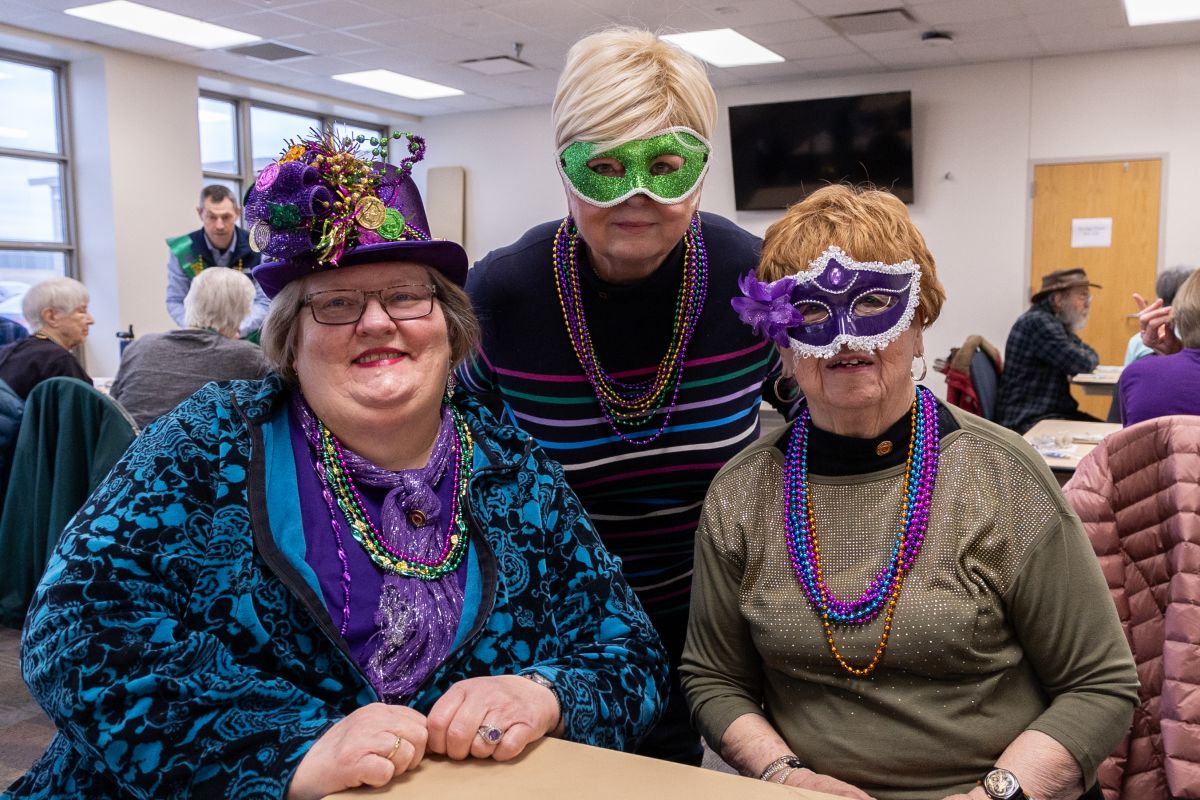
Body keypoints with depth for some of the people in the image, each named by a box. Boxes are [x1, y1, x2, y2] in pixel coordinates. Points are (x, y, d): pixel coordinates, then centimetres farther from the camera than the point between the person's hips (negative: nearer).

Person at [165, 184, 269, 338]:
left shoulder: (257, 249, -4)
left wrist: (238, 328, -22)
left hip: (248, 338, 0)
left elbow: (263, 301, -6)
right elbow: (175, 302, 1)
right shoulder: (181, 251, -3)